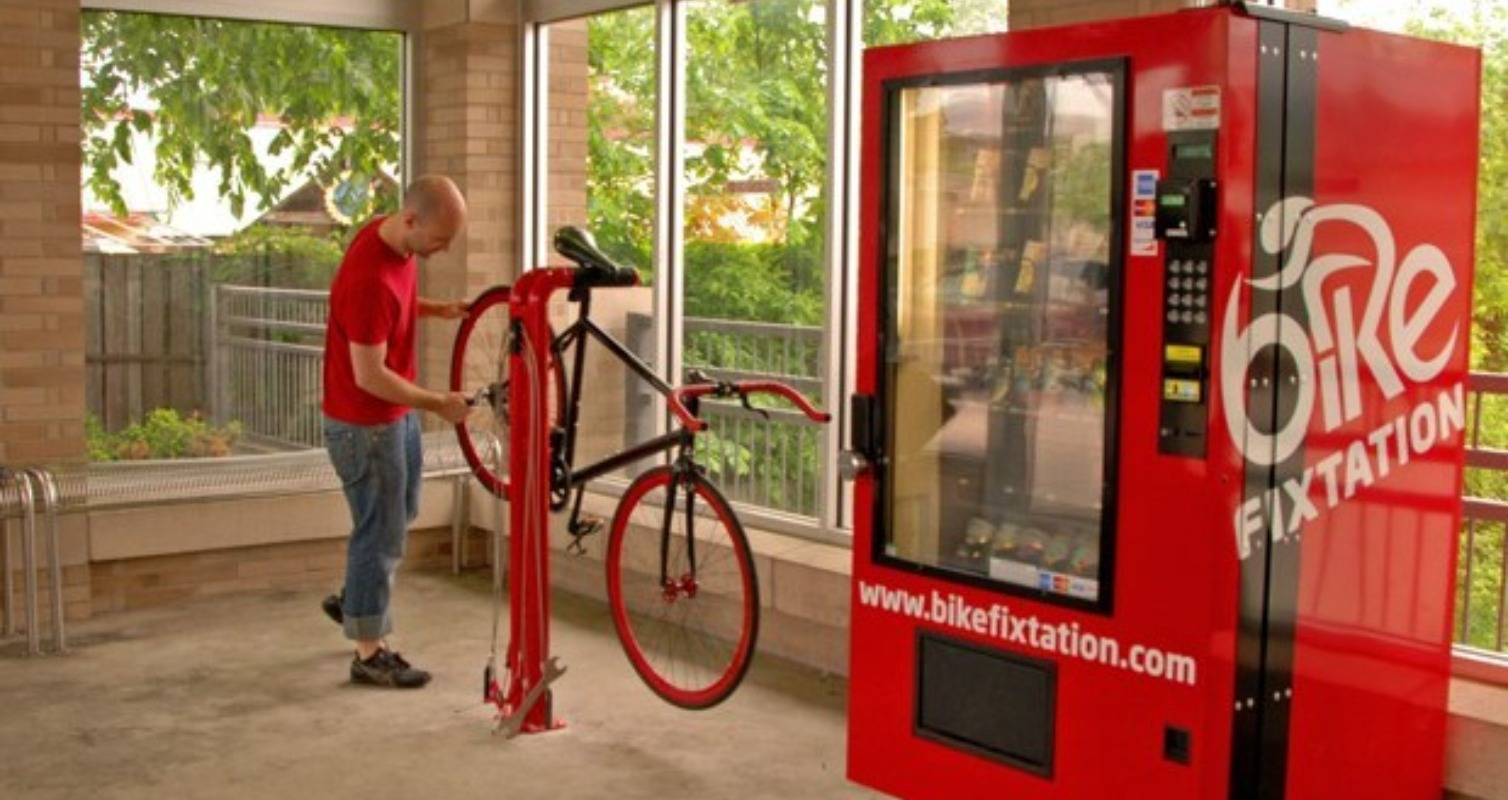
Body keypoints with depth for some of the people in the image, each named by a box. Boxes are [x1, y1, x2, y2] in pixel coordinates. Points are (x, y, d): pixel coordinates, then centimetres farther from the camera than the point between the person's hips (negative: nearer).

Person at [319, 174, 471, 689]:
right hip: (366, 423, -9)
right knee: (381, 532, 2)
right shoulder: (369, 278, -32)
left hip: (397, 411, 9)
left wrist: (437, 310, 3)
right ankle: (370, 654, 16)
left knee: (401, 513, 24)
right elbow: (370, 376, -28)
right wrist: (438, 403, -20)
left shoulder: (394, 239, -3)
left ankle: (354, 600, 43)